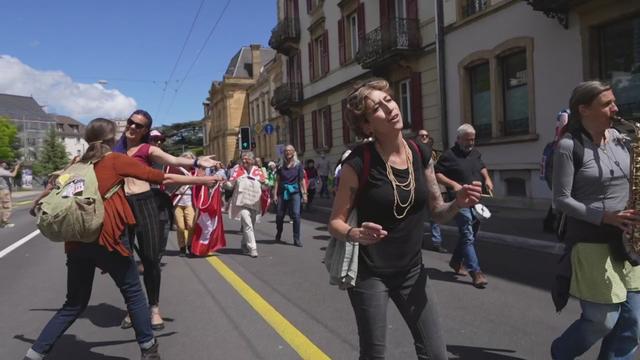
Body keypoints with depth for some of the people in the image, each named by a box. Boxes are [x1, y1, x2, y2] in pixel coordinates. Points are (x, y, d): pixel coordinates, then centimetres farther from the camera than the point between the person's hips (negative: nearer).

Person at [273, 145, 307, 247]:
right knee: (279, 215, 4)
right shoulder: (281, 166, 6)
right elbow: (277, 180, 5)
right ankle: (278, 234, 31)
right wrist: (275, 194, 0)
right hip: (283, 192, 2)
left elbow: (302, 180, 1)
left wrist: (304, 194, -3)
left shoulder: (298, 165, 2)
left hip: (295, 192, -2)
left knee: (296, 214, -10)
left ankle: (296, 239, 0)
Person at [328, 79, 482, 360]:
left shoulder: (421, 154, -4)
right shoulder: (358, 163, -19)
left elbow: (438, 212, 4)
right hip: (368, 272, -4)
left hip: (411, 271, 4)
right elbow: (335, 223, -13)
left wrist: (458, 203, -17)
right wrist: (355, 234, -34)